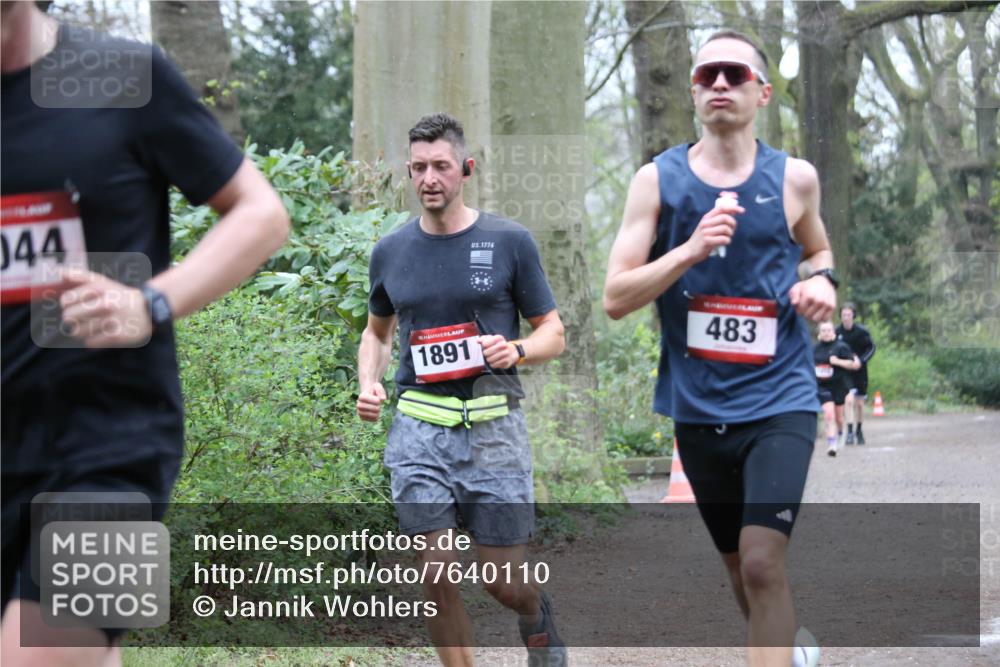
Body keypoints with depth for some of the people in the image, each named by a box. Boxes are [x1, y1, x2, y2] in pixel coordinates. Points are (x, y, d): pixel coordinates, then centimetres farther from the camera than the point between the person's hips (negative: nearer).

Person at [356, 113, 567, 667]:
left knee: (504, 580, 3)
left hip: (493, 426, -2)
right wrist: (369, 383, 4)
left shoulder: (509, 242, 1)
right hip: (419, 429, 2)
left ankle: (538, 615, 37)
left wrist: (516, 351, -15)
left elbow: (553, 332, 6)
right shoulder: (391, 251, 9)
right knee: (436, 576, -7)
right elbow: (377, 331, 24)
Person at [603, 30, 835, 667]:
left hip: (779, 399, -2)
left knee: (762, 560, -19)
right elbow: (616, 298, -7)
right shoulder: (658, 179, -3)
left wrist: (823, 281, 0)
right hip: (697, 405, 2)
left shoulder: (794, 178, 0)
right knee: (739, 565, 15)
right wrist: (691, 250, -21)